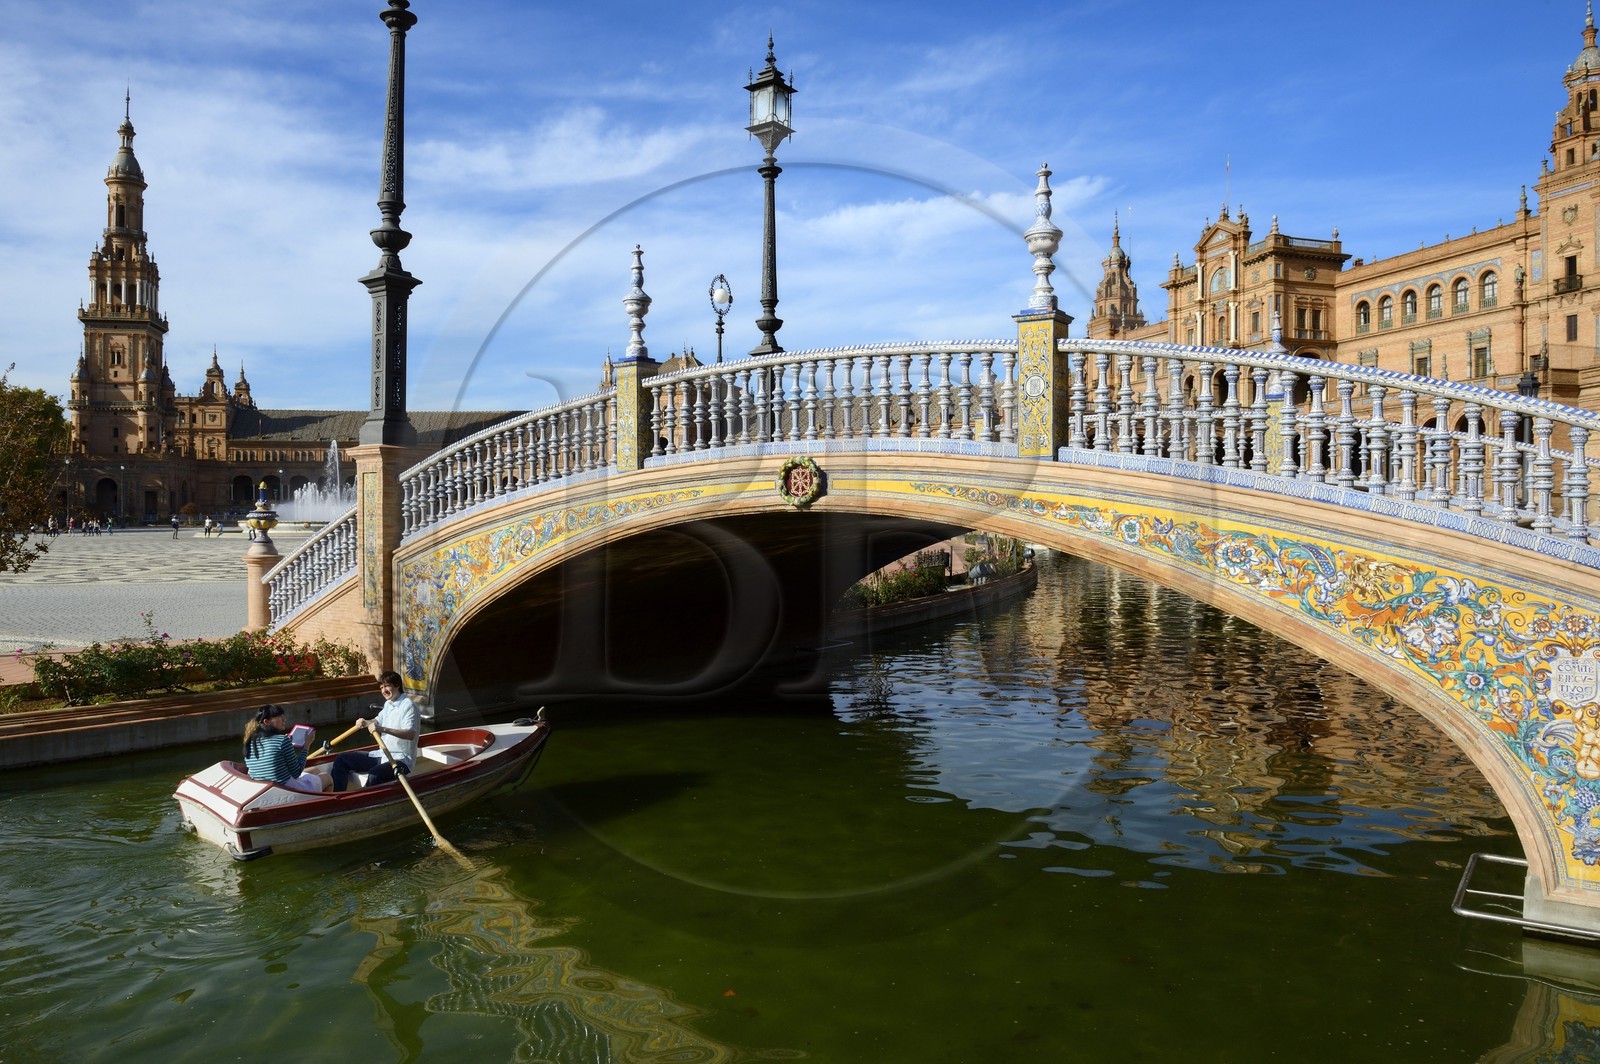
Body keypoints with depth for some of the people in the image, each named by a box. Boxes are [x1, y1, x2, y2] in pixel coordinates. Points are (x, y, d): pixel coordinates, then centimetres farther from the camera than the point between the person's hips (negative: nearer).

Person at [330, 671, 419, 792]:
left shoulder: (408, 706, -15)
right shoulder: (388, 704, 14)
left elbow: (411, 734, -29)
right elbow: (378, 720, 29)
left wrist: (383, 729, -38)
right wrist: (366, 723, 5)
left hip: (400, 759, -10)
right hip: (382, 755, 10)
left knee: (374, 775, -38)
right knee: (340, 761, 4)